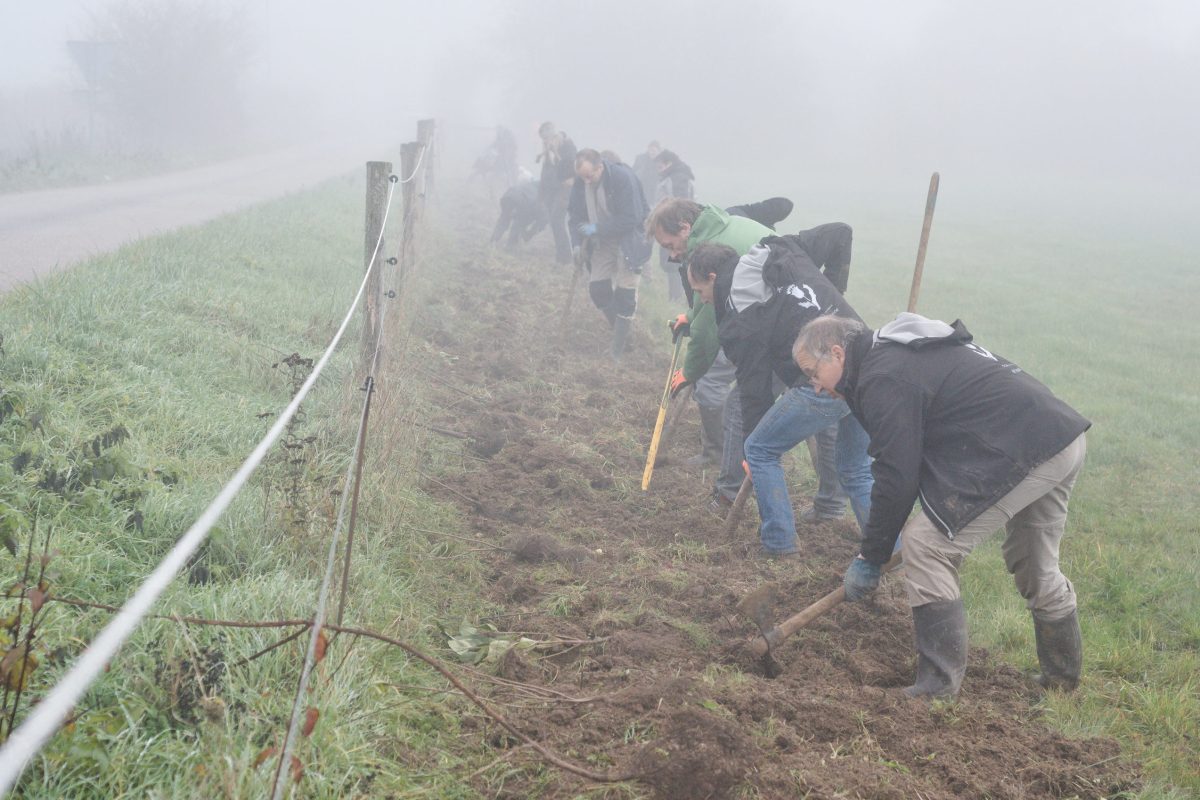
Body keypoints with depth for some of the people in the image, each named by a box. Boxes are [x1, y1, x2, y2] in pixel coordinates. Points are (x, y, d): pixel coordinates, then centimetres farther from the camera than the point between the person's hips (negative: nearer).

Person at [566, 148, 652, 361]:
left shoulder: (623, 177, -28)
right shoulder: (581, 181, -11)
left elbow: (632, 218, -28)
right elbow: (575, 212, 1)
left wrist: (597, 228, -27)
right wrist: (577, 242, -12)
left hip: (628, 242, -6)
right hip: (602, 241, 6)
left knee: (624, 294, -5)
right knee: (597, 288, 5)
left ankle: (617, 353, 3)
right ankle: (621, 333, 26)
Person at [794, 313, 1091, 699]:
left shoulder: (882, 379, -11)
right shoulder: (903, 352, 21)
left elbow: (896, 478, -13)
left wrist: (871, 558, -2)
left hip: (1021, 451, -11)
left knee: (927, 546, -6)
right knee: (1037, 568, 26)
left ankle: (939, 687, -3)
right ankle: (1063, 677, 42)